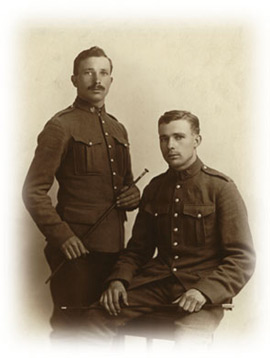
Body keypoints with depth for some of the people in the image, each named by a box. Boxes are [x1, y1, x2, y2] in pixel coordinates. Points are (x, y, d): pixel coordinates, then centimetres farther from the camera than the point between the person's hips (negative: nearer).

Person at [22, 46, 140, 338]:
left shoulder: (117, 129, 18)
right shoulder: (61, 126, -5)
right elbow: (34, 191, -8)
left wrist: (132, 195, 6)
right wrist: (61, 236, -16)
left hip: (113, 246, 7)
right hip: (76, 248, -7)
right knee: (71, 328, -1)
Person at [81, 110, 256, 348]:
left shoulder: (221, 188, -2)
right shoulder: (154, 189, 14)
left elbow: (243, 259, -5)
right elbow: (138, 248, 20)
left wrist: (205, 291, -20)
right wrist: (119, 279, -1)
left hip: (202, 284, -4)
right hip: (156, 282, 5)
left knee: (188, 342, -34)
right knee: (95, 318, -16)